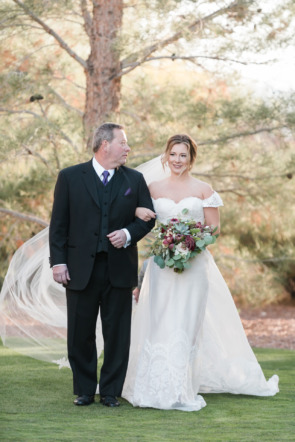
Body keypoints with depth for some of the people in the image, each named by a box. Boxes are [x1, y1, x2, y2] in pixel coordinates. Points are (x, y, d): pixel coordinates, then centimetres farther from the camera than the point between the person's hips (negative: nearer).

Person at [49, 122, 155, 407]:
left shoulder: (134, 180, 9)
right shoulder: (70, 177, 2)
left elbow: (148, 217, 10)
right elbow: (58, 223, 1)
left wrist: (128, 234, -10)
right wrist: (58, 261, -6)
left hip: (120, 268, 1)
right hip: (81, 268, -1)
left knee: (117, 332, 4)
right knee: (80, 333, 5)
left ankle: (111, 391, 14)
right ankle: (84, 390, 17)